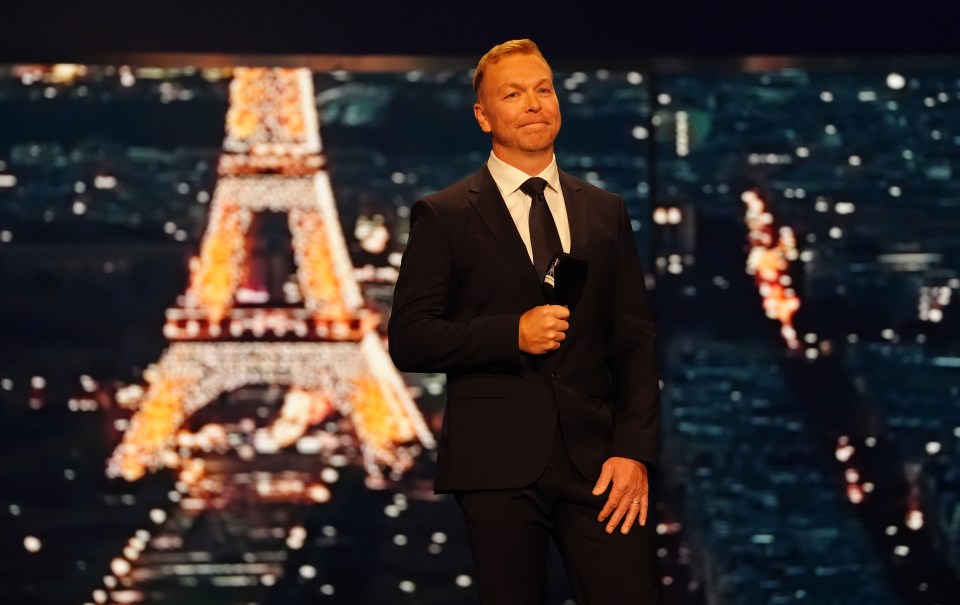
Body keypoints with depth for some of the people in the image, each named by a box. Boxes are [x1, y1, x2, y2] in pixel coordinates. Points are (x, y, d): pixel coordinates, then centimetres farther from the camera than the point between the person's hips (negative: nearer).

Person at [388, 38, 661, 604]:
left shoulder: (606, 212, 14)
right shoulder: (443, 216, 4)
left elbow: (636, 341, 10)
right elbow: (409, 340, -1)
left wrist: (635, 450, -2)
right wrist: (511, 333, -14)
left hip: (596, 457, 2)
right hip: (497, 465, -2)